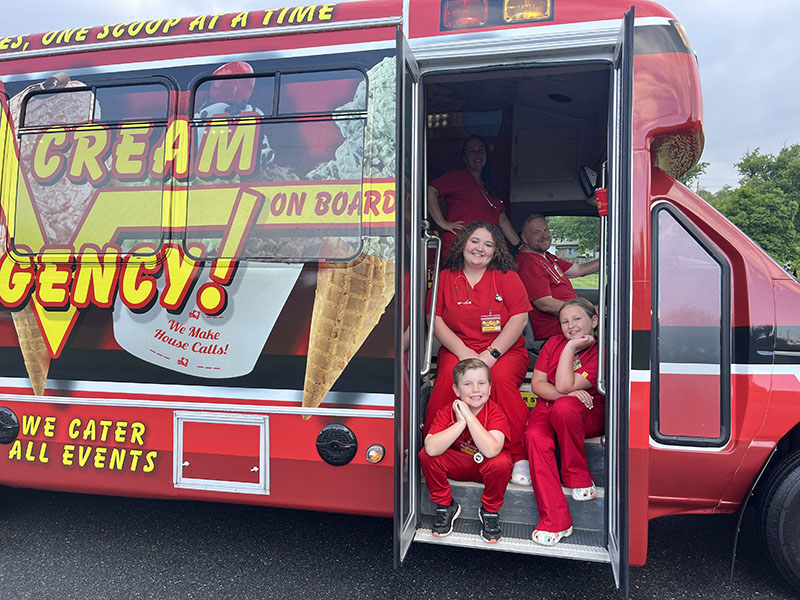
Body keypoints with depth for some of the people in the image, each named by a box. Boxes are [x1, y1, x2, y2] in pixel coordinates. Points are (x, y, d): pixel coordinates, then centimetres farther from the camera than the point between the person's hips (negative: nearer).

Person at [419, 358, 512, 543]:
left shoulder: (495, 412, -22)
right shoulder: (447, 412, -17)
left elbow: (491, 450, -41)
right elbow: (431, 448, -34)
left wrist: (469, 415, -37)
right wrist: (460, 423, -36)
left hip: (486, 468, -1)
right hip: (457, 464, 2)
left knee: (501, 463, -35)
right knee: (426, 456, -24)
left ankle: (490, 511, -4)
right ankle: (445, 506, 1)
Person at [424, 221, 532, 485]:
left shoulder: (506, 276, 6)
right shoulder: (446, 277, 9)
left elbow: (519, 318, -3)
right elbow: (436, 320, 3)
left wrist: (490, 355, -15)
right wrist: (463, 352, -12)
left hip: (505, 350, 0)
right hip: (457, 349, 1)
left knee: (502, 378, -32)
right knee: (449, 375, -31)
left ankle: (520, 457, -19)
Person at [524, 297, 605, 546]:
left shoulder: (600, 353, -8)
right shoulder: (554, 343, 6)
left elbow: (564, 386, -20)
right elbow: (537, 383, -1)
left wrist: (571, 348, -16)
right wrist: (569, 393, -17)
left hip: (588, 415, -3)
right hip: (547, 407, 4)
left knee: (564, 407, -38)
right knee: (535, 437, -30)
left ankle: (578, 477, -14)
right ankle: (555, 520, -30)